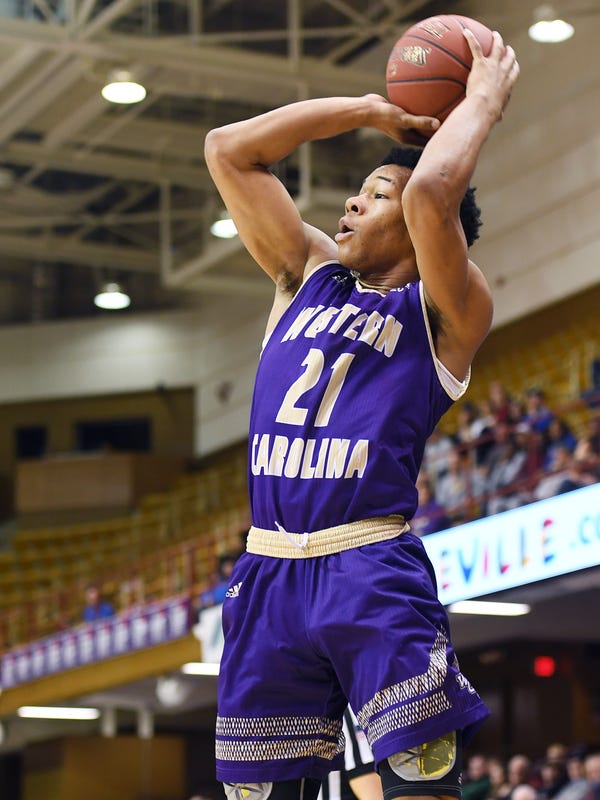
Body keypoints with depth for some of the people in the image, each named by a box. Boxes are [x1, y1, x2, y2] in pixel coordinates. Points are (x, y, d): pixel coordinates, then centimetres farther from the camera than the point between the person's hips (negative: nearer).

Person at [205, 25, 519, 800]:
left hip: (373, 571, -5)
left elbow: (432, 194, -18)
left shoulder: (443, 313, 2)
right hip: (268, 572, 6)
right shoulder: (309, 275, 20)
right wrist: (371, 110, 18)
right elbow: (228, 151, 18)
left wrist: (484, 100, -1)